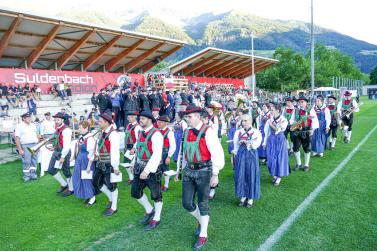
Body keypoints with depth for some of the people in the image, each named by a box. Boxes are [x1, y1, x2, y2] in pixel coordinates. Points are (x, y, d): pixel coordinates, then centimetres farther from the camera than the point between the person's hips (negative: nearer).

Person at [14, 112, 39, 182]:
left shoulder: (33, 125, 14)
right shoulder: (19, 126, -5)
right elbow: (17, 139, -9)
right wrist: (20, 149, -14)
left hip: (34, 145, 6)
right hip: (25, 146, -5)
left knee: (34, 161, 9)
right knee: (26, 162, -3)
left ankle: (33, 175, 19)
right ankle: (26, 177, 7)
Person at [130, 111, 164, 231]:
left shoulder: (156, 134, -18)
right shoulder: (141, 133, 8)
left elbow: (157, 155, -25)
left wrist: (147, 170, -29)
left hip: (152, 168, -8)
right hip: (140, 167, 8)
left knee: (155, 195, 8)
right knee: (135, 192, 14)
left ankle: (156, 219, 27)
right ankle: (149, 210, 35)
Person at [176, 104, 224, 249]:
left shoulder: (207, 131, -13)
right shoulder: (186, 132, 7)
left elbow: (216, 153, -16)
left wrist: (215, 174, -16)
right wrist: (180, 170, 19)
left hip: (203, 171, -6)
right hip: (189, 171, 6)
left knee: (203, 204, 6)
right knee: (187, 203, 8)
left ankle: (203, 235, 24)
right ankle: (201, 221, 39)